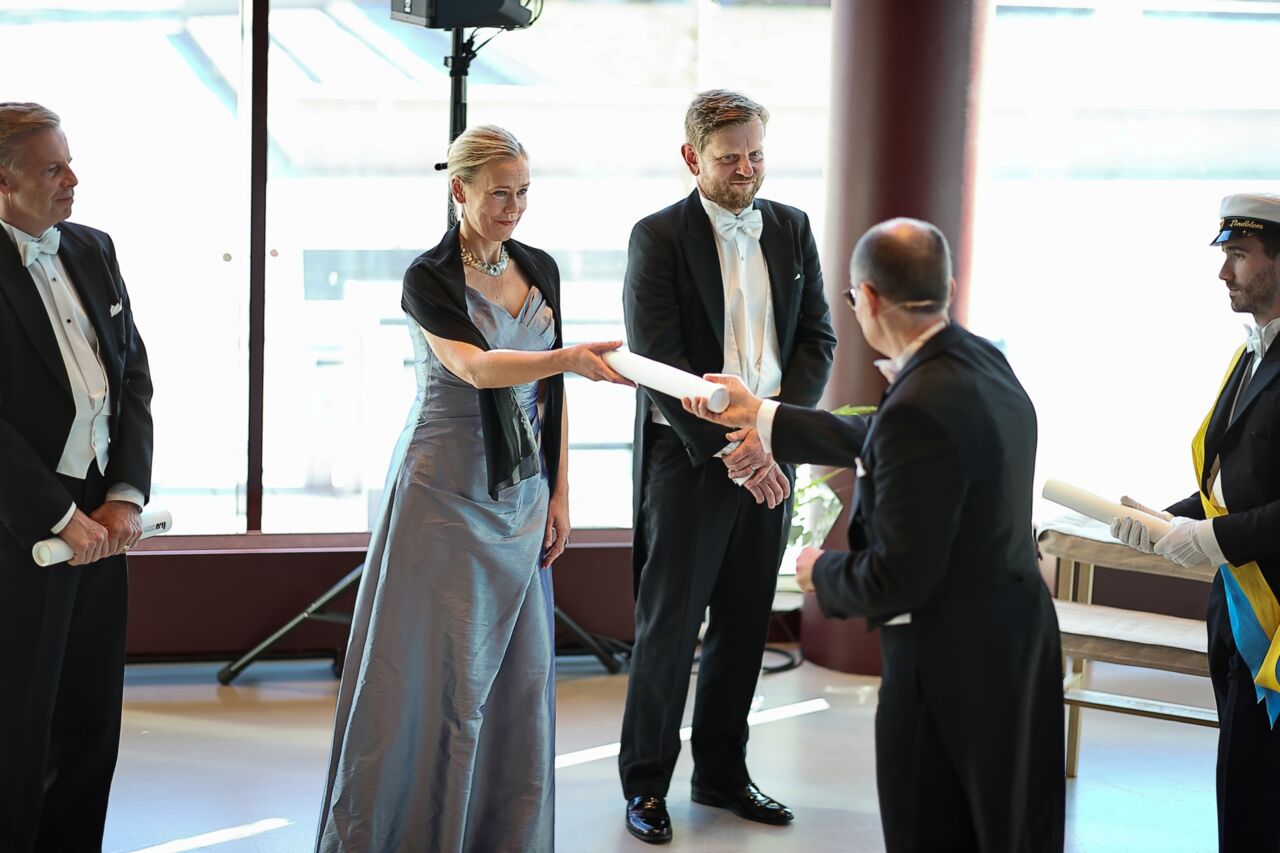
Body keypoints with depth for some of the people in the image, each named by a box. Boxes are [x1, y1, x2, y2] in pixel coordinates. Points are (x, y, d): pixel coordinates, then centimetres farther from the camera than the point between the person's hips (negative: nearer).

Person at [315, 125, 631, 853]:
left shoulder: (540, 270, 8)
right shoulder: (429, 278, -11)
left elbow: (551, 391, 11)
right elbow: (475, 366, -27)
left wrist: (559, 494, 7)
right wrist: (570, 357, -41)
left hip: (521, 497, 6)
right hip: (446, 492, -6)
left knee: (517, 667, 7)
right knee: (435, 669, -2)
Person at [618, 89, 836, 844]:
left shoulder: (792, 229, 7)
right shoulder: (659, 237, -7)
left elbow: (818, 338, 6)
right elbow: (659, 360, -14)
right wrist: (728, 448, -19)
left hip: (769, 457, 5)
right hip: (689, 458, -5)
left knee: (744, 626, 12)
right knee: (669, 626, 3)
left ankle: (722, 773, 25)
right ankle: (646, 782, 15)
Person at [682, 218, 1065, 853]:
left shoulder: (920, 408, -26)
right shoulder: (981, 361, 2)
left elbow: (897, 579, -25)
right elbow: (879, 448, 17)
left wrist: (823, 573, -4)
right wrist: (758, 416, 23)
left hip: (953, 670, -9)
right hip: (1015, 650, 9)